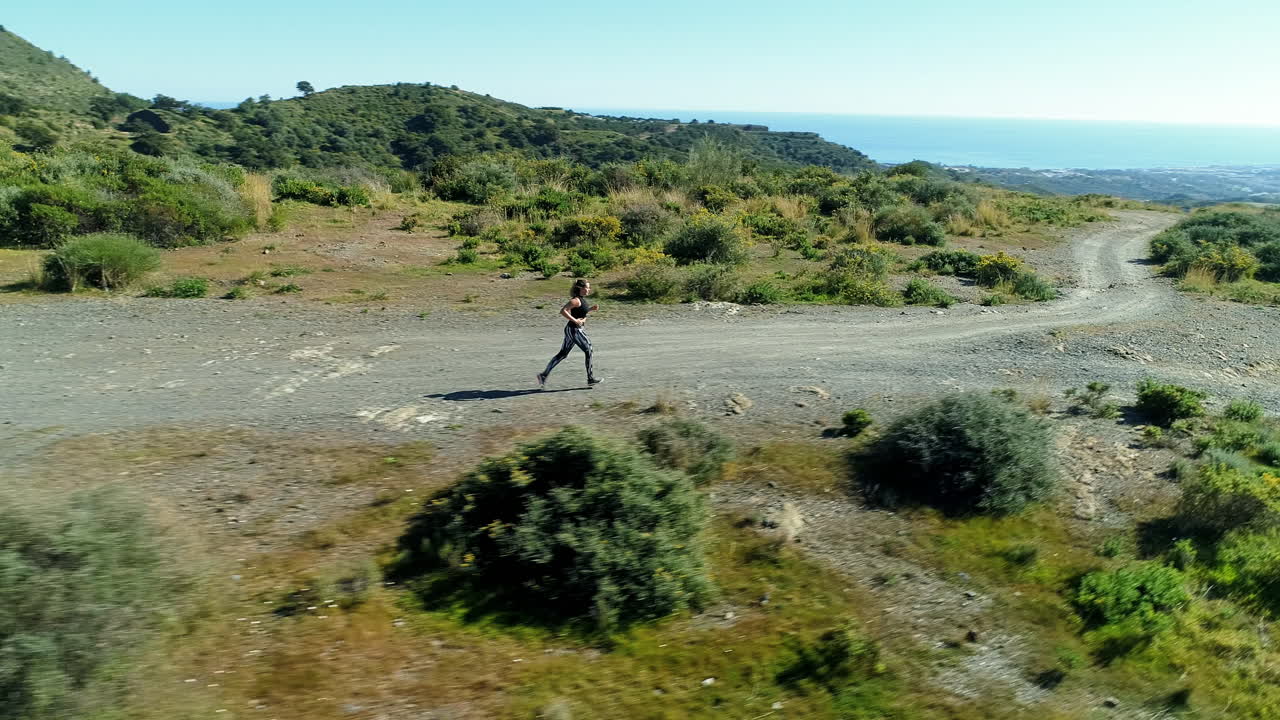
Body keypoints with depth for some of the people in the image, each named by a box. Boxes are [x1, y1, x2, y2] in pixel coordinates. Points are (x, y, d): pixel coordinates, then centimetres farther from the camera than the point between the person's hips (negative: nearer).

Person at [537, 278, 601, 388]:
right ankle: (591, 378, 11)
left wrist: (591, 308, 15)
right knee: (588, 351, 2)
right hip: (574, 330, -10)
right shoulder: (576, 300, -17)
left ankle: (544, 375, 10)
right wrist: (575, 320, -24)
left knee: (562, 354, 10)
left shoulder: (582, 299, 12)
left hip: (571, 330, 10)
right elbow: (563, 311, -24)